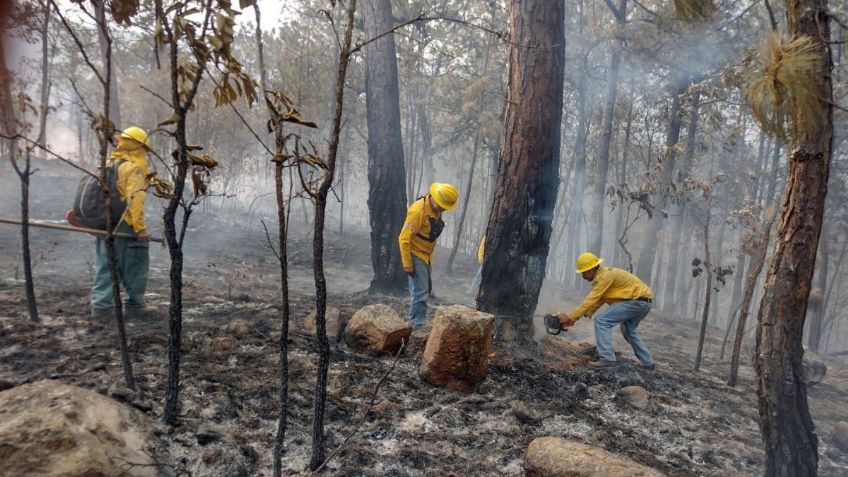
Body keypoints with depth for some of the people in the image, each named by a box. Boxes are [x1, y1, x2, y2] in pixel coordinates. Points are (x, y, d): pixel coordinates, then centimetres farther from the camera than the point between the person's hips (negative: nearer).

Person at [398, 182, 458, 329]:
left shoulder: (436, 210, 2)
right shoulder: (418, 210, -25)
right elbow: (404, 239, -23)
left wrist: (430, 257, 17)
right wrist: (407, 264, -22)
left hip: (426, 256, 9)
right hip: (415, 256, -9)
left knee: (426, 289, 16)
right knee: (420, 292, -10)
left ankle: (416, 322, 27)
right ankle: (416, 326, -3)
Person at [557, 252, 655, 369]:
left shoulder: (604, 276, -18)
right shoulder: (601, 276, 12)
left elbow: (591, 300, -21)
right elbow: (597, 301, 11)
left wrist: (570, 316, -18)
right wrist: (575, 317, 5)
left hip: (637, 300, -11)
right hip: (644, 302, 11)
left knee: (601, 320, -14)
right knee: (628, 329, 30)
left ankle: (608, 358, -17)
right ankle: (648, 362, 36)